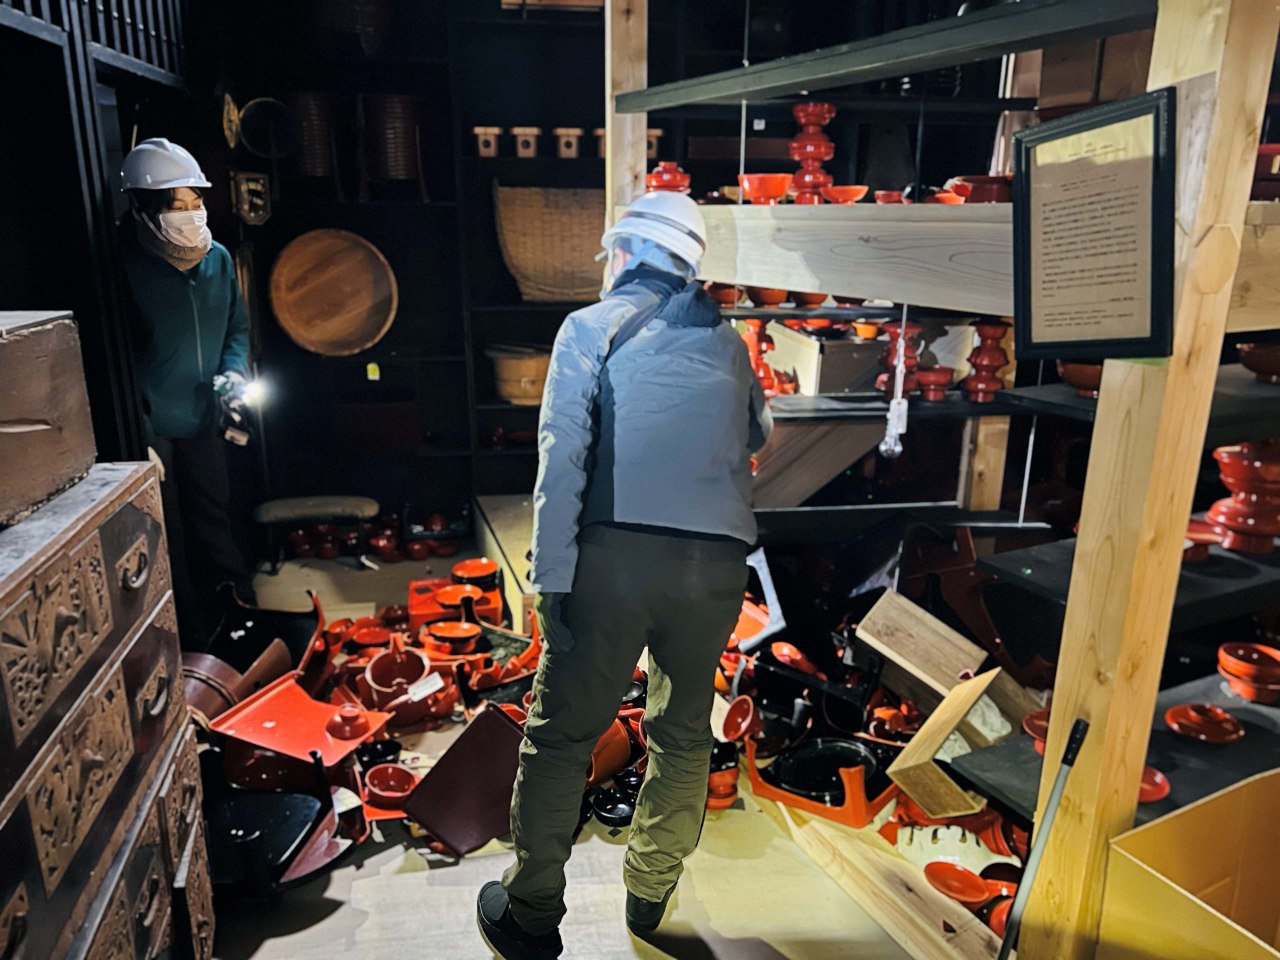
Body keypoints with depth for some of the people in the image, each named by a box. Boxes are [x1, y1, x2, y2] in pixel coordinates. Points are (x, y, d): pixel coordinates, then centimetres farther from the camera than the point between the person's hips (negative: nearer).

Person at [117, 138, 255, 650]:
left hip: (201, 418, 5)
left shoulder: (218, 258, -2)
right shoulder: (127, 266, -20)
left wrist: (235, 371, -7)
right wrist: (140, 439, -21)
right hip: (149, 427, -5)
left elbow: (237, 327, 13)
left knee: (213, 519, 21)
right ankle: (195, 637, 27)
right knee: (169, 541, 9)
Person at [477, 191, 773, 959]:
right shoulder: (724, 339, 17)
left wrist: (553, 578, -8)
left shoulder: (592, 326, 6)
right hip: (718, 563, 4)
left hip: (619, 552, -3)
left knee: (562, 733, 9)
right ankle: (650, 894, 34)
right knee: (684, 732, 19)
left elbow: (563, 455, -6)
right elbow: (758, 435, 30)